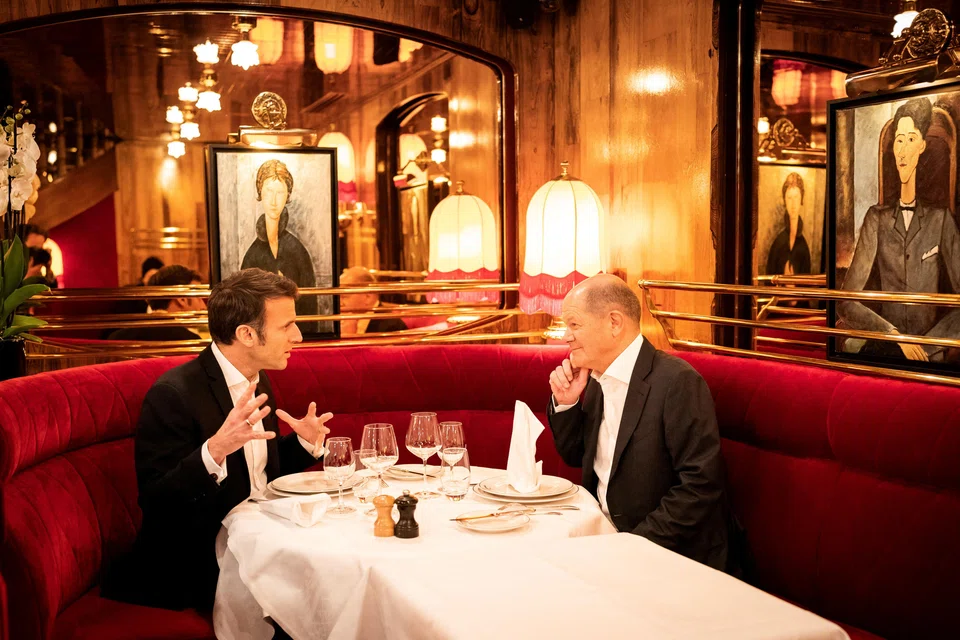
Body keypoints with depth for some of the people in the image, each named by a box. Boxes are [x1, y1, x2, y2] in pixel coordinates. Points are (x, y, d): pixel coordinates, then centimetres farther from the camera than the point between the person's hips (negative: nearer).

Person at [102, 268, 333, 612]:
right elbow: (154, 503, -20)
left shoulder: (257, 382, 8)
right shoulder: (173, 395, -18)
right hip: (199, 566, -8)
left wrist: (304, 442, 0)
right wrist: (214, 450, -35)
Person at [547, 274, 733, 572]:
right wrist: (565, 403, 0)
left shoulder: (677, 382, -18)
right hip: (606, 541, 8)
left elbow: (701, 484, -22)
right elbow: (576, 457, 17)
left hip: (670, 555, -8)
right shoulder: (598, 379, 7)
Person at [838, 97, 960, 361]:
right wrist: (895, 336, -12)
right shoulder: (877, 219, 5)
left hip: (930, 357, -1)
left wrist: (923, 347, -11)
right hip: (883, 350, 2)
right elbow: (846, 303, -1)